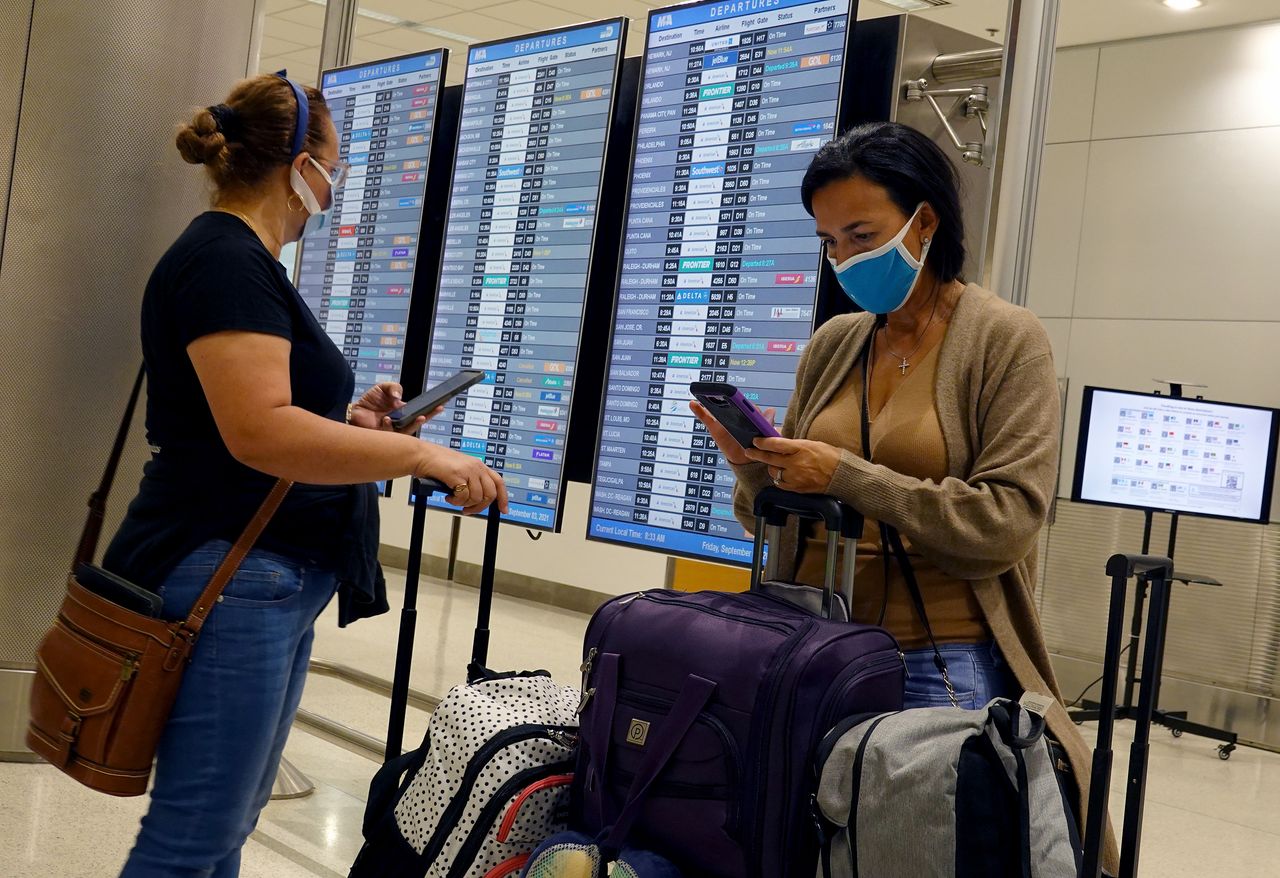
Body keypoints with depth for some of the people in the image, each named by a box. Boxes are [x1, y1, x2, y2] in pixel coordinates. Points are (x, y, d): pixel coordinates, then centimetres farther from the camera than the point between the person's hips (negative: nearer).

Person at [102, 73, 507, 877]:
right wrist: (420, 454, -22)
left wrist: (350, 420, 14)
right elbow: (259, 432, -25)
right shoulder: (227, 261, -14)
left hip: (275, 583, 11)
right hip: (232, 578, -11)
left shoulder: (240, 261, 18)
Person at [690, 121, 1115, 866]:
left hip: (942, 666, -4)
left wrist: (851, 477, -19)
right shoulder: (832, 345, 9)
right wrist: (754, 470, -9)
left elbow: (1004, 522, -15)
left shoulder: (1006, 340, -5)